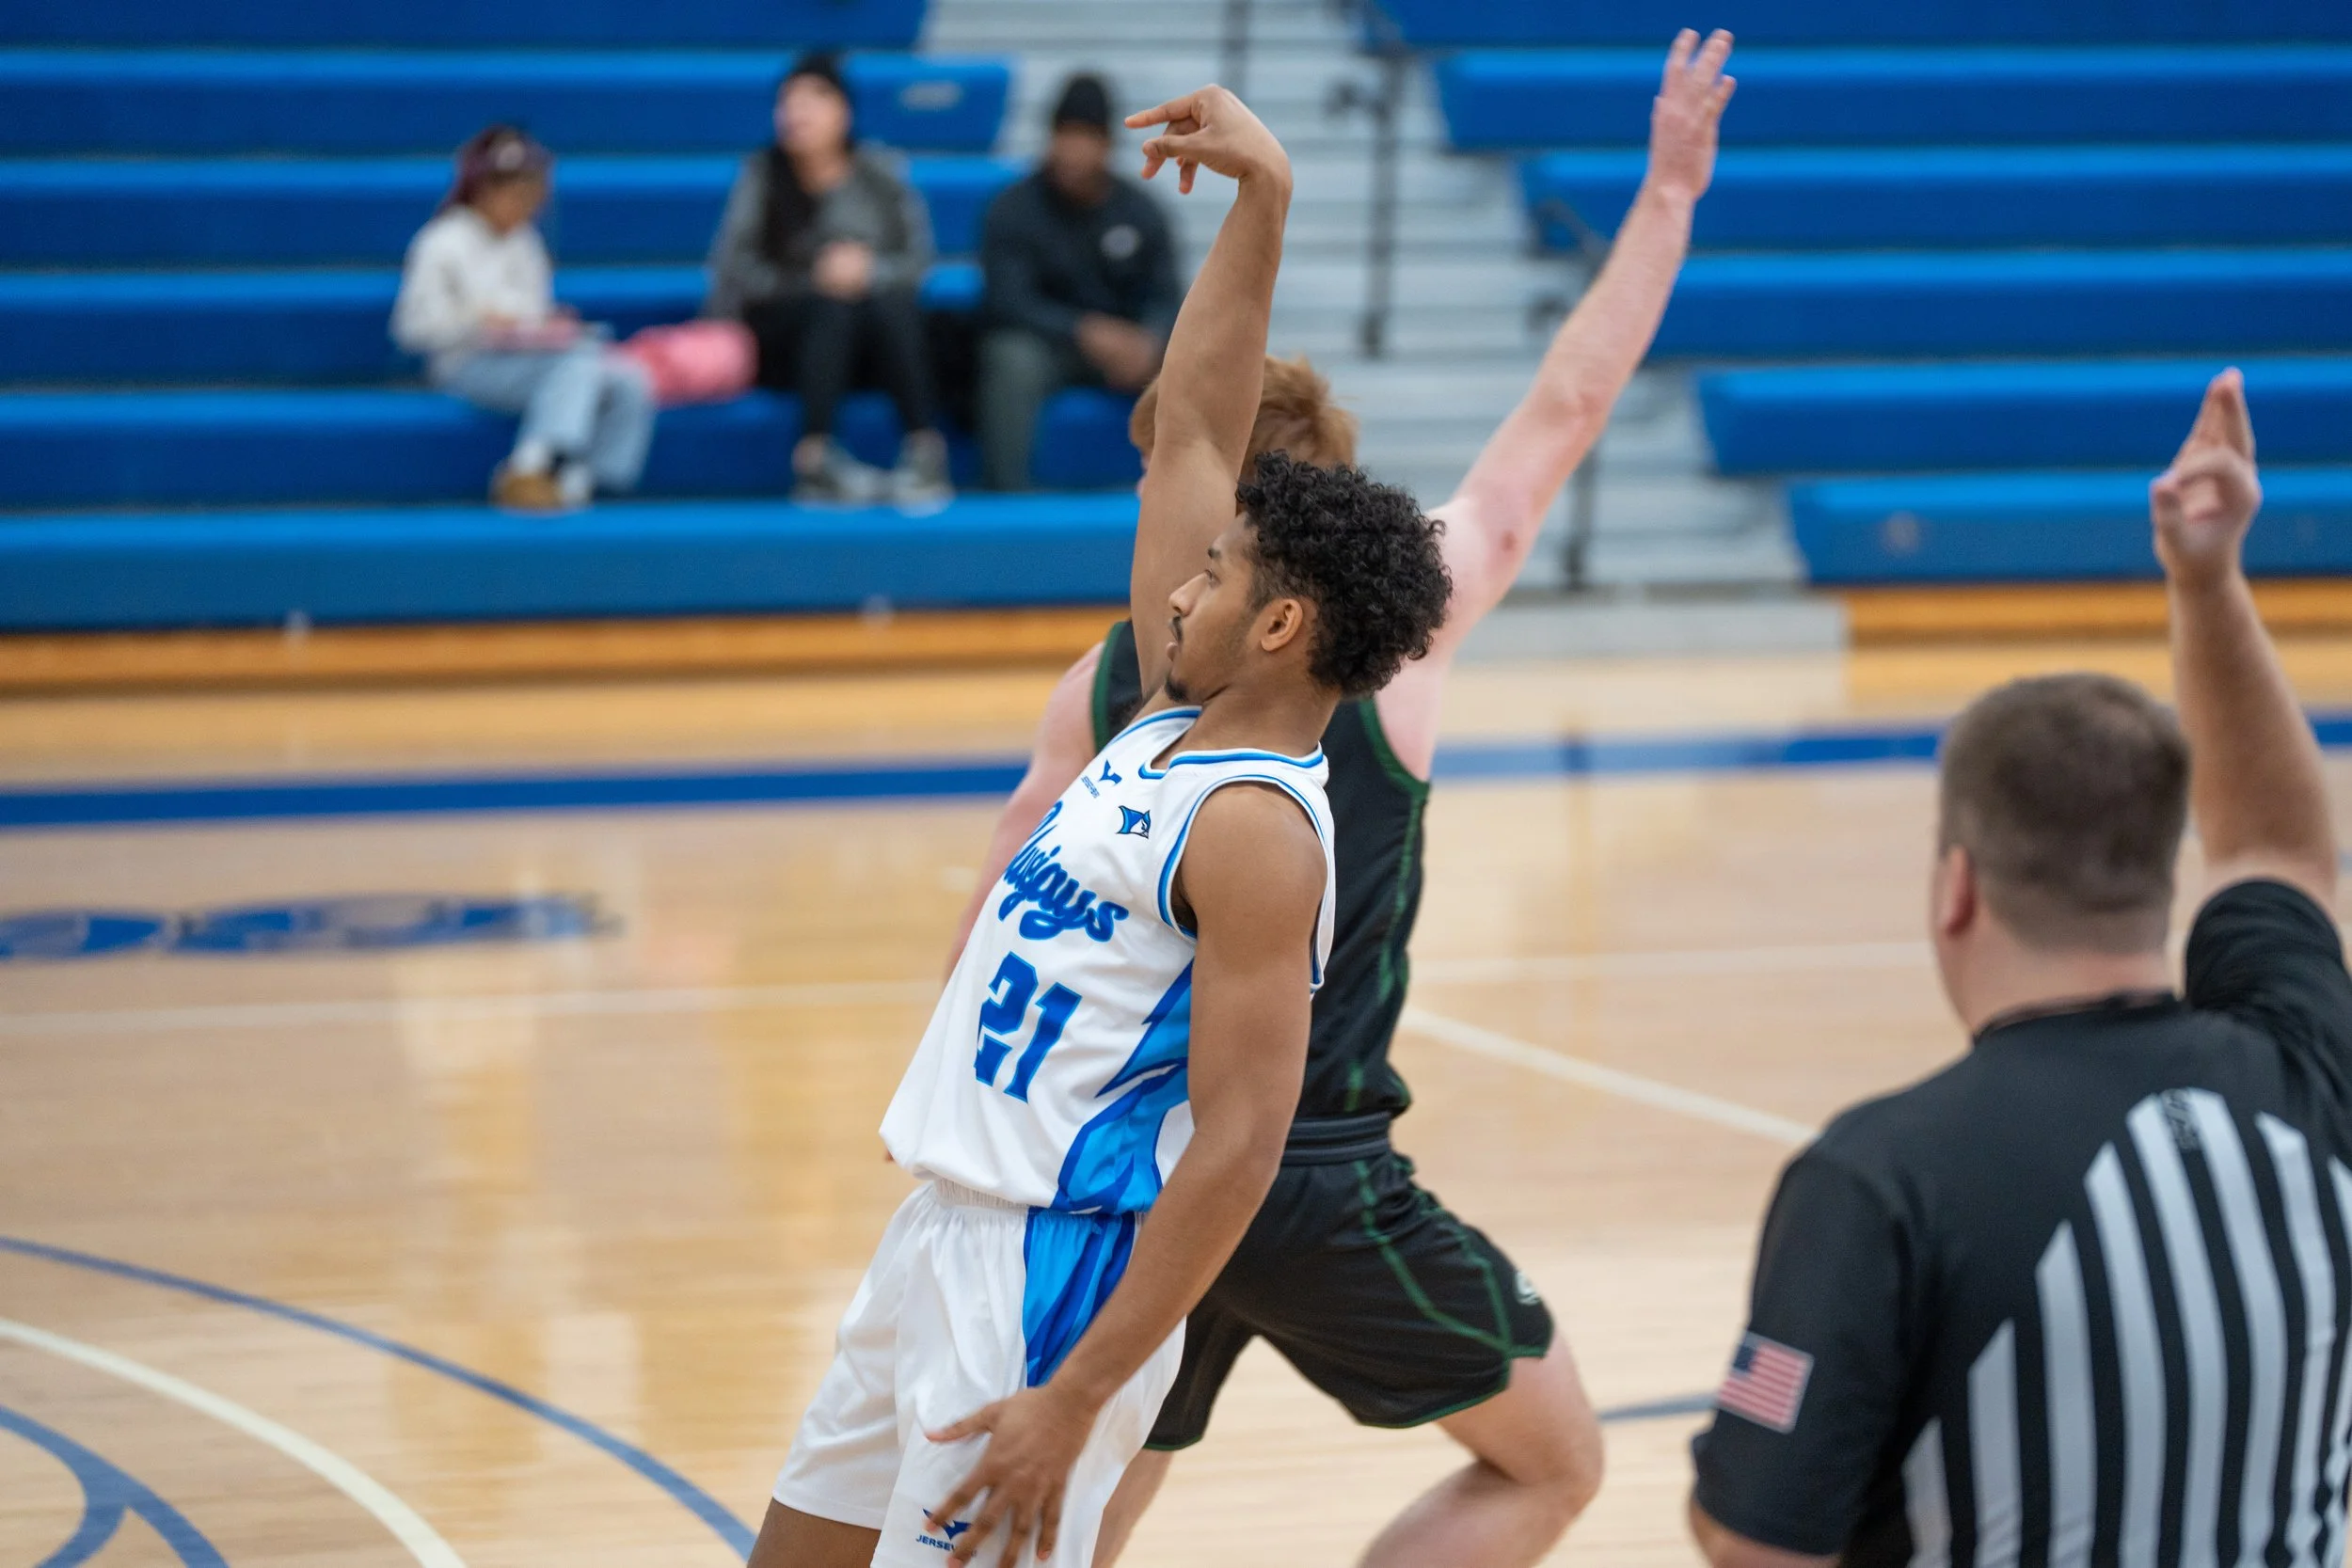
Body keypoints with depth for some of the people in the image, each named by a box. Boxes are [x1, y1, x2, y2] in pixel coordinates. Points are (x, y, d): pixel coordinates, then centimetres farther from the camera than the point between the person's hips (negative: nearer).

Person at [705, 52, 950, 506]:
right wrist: (814, 281, -14)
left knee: (894, 302, -30)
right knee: (832, 308, -33)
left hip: (869, 341, 2)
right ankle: (813, 458, -47)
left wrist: (869, 270, -18)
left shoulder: (880, 175, 5)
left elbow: (917, 259, 1)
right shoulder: (761, 175, 0)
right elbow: (734, 268, -8)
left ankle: (927, 452, -40)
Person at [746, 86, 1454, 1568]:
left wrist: (1070, 1402, -26)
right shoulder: (1183, 722, 9)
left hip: (1052, 1278, -10)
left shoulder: (1257, 832, -17)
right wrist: (1262, 197, 8)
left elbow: (1237, 1148, -23)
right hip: (948, 1232, 10)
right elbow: (1188, 427, 14)